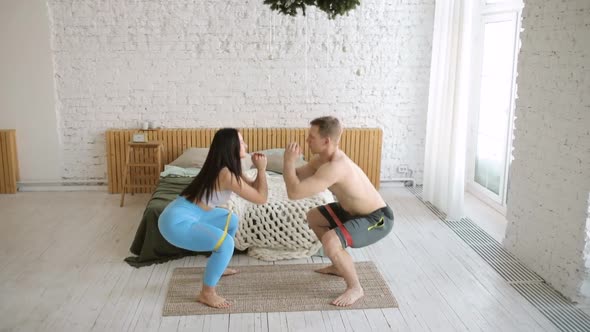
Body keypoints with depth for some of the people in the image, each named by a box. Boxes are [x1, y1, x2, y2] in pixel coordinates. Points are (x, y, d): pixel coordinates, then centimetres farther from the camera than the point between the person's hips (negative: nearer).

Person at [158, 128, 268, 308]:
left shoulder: (223, 168, 8)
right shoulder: (226, 174, -21)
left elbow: (252, 187, 15)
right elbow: (261, 198, -15)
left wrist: (259, 169, 0)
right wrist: (262, 169, -6)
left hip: (187, 215, 10)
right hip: (176, 222, -10)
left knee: (231, 220, 21)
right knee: (226, 243, -22)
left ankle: (217, 267, 37)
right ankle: (207, 293, -4)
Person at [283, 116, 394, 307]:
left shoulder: (335, 167, -34)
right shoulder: (322, 158, -3)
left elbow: (294, 193, -36)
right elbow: (297, 176, 7)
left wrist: (289, 161, -23)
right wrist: (290, 162, -14)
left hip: (378, 219, -10)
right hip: (355, 211, 10)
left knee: (330, 242, -31)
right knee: (313, 216, 21)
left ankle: (355, 288, -6)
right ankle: (340, 266, 32)